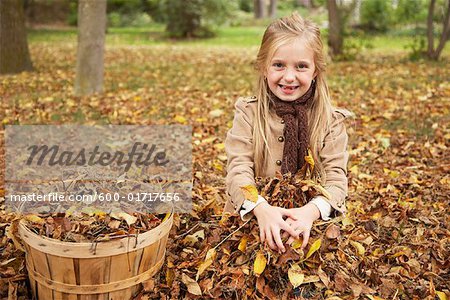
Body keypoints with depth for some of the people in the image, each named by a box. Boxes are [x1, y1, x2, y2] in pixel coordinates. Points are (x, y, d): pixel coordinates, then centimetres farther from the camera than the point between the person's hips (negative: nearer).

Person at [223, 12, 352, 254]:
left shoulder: (331, 121, 0)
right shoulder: (248, 113, 0)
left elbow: (336, 177, -8)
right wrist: (262, 209, -28)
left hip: (312, 223, 1)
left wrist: (311, 211, -28)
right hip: (253, 220, -1)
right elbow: (238, 169, -10)